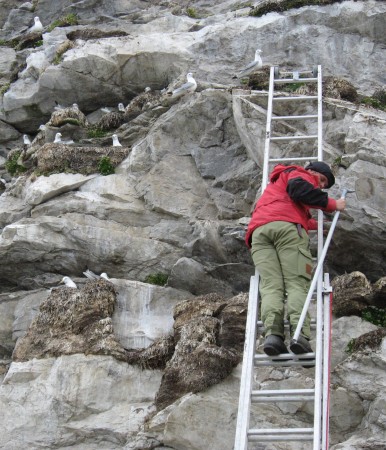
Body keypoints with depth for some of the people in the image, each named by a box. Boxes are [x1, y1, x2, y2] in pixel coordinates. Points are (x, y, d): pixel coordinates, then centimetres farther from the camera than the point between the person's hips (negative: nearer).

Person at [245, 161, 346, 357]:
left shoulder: (277, 183, 45)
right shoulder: (298, 173, 19)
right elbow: (299, 189, -4)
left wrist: (316, 224, 59)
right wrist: (332, 204, 3)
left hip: (258, 229, 6)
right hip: (288, 227, -6)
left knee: (270, 286, -10)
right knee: (297, 284, -13)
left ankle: (272, 333, -32)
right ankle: (300, 334, -33)